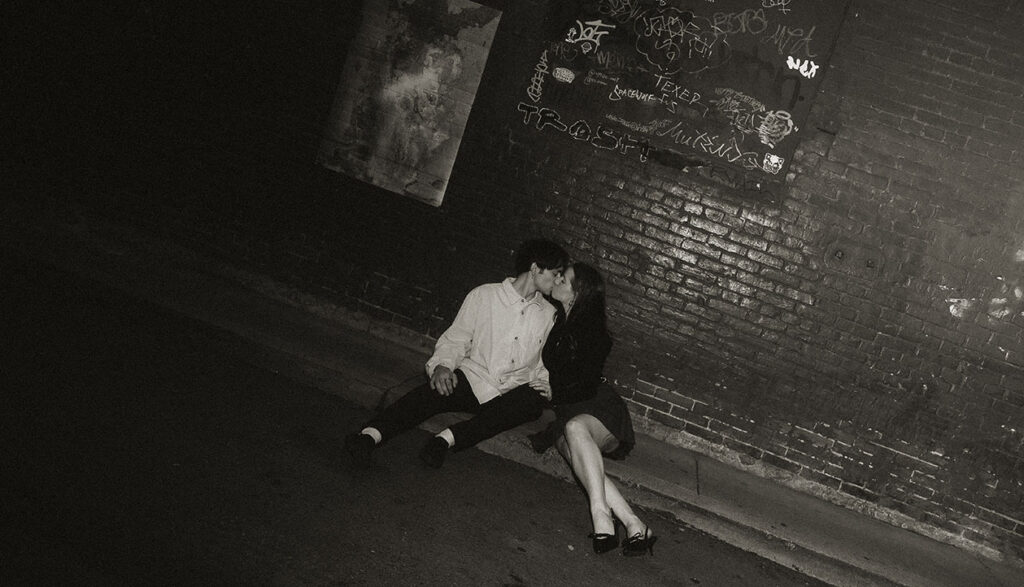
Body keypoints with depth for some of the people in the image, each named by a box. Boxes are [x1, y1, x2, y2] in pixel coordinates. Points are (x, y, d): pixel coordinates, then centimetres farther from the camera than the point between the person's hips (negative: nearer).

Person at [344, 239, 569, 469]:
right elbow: (455, 340, 7)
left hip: (512, 393, 2)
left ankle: (447, 438, -44)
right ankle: (369, 435, -49)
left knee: (533, 400, -35)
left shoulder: (549, 314, 17)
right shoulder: (484, 295, 8)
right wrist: (443, 365, -13)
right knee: (433, 392, -33)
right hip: (474, 379, -1)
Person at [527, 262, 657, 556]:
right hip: (561, 412, 4)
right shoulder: (555, 320, 14)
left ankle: (600, 513, -52)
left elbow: (587, 387, -8)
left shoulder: (593, 333, -5)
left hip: (598, 410, -4)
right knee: (573, 450, -33)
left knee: (575, 426, -41)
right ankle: (632, 524, -47)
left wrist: (555, 393, -12)